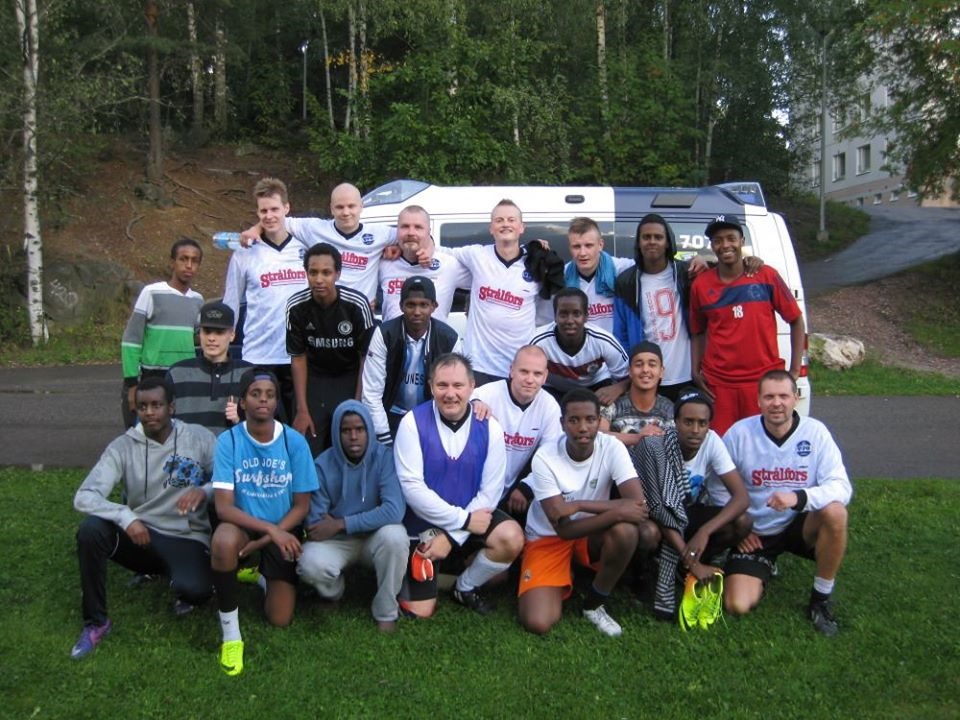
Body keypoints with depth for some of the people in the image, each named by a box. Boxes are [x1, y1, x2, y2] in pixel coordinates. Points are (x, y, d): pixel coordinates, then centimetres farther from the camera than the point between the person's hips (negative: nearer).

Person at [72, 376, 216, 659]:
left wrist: (204, 491, -24)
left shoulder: (199, 438, -5)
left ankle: (185, 588, 10)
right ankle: (96, 622, -9)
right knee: (90, 530, -28)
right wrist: (126, 518, -31)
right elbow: (84, 497, -14)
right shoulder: (123, 446, -5)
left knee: (193, 590, -33)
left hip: (186, 539, -2)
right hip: (140, 534, 2)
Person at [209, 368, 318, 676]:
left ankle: (262, 575, 32)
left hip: (283, 532, 1)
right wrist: (270, 529, -30)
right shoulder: (228, 441, -15)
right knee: (223, 541, -38)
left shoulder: (295, 442, -13)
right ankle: (230, 634, -18)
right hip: (243, 526, -1)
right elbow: (223, 506, -19)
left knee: (280, 619, -3)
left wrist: (266, 540, -18)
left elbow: (301, 506, -7)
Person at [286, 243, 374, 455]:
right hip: (313, 380, 1)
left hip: (350, 378, -1)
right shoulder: (297, 306, -14)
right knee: (307, 451, -4)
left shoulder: (357, 304, -21)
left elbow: (366, 357, -12)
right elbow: (298, 357, -4)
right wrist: (302, 410, -6)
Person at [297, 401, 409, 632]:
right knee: (311, 564, -31)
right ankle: (334, 590, 9)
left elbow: (394, 510, -29)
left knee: (394, 535, -34)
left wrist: (341, 524, -27)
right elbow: (314, 523, -12)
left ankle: (386, 612, -9)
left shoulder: (384, 457, -16)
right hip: (336, 540, 0)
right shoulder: (323, 464, -13)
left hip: (375, 536, 0)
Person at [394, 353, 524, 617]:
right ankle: (418, 564, 31)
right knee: (419, 612, -3)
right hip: (423, 523, -2)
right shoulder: (413, 422, -17)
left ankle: (465, 588, 4)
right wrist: (463, 519, -22)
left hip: (472, 515, 2)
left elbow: (490, 491, -11)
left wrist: (452, 536, -17)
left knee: (512, 539, -26)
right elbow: (411, 486, -21)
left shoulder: (489, 427, -11)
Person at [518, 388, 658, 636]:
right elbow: (563, 528, -25)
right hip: (548, 539, -2)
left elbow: (638, 503, -27)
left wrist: (579, 505, -30)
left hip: (593, 534, 2)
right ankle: (562, 584, 14)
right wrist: (615, 512, -34)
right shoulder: (545, 458, -24)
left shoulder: (612, 447, -17)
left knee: (626, 530, -34)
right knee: (537, 622, -23)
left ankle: (594, 604, -7)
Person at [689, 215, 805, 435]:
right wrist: (695, 371, 2)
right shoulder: (700, 285, 5)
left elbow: (796, 320, 7)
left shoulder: (766, 276, 1)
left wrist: (795, 371, 2)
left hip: (764, 380, -1)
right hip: (717, 384, 1)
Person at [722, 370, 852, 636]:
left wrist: (798, 497, -36)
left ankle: (821, 598, -10)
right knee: (738, 605, -18)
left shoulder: (815, 432, -11)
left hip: (799, 525, 1)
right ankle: (765, 567, 19)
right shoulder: (739, 433, -11)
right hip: (754, 534, 0)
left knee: (835, 512, -33)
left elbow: (841, 487, -19)